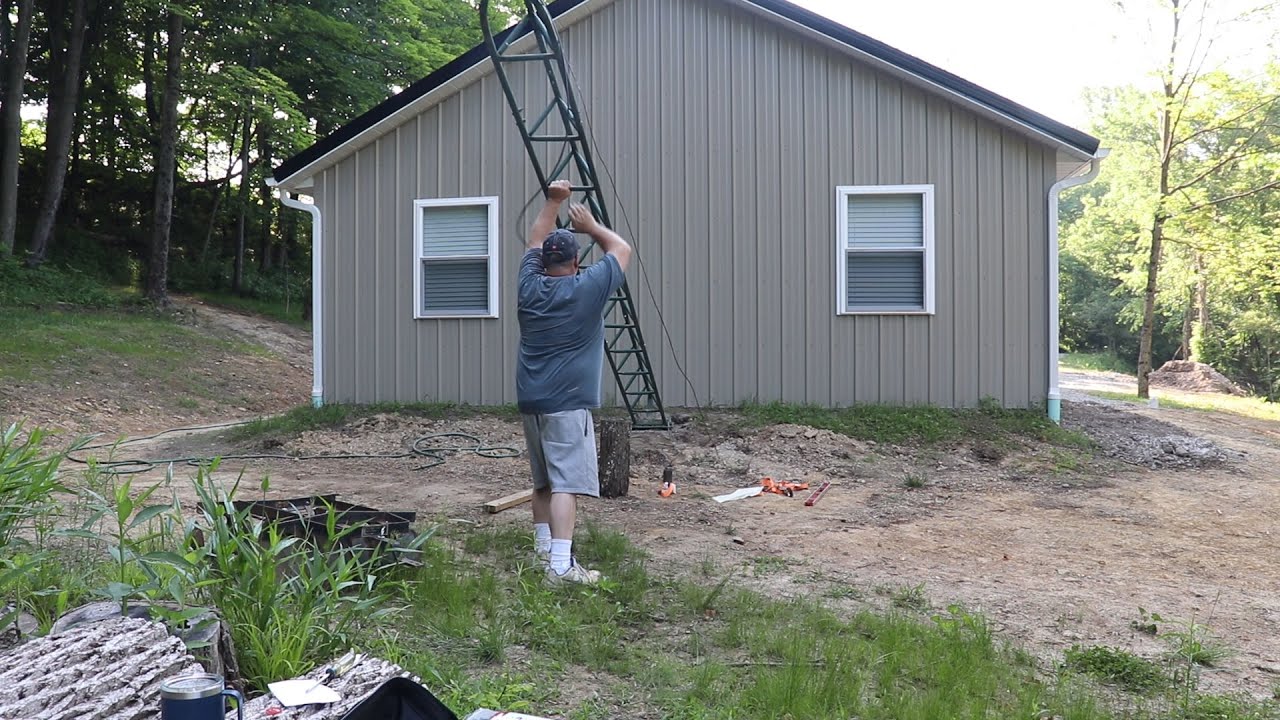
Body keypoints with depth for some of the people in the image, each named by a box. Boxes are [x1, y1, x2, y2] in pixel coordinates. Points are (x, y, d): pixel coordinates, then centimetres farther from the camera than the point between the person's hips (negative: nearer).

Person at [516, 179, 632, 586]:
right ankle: (560, 565, -16)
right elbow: (622, 249, 9)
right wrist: (590, 226, 21)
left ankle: (543, 548, 26)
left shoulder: (530, 286, 6)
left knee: (542, 480, 18)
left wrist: (553, 202, 30)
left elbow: (536, 243, 26)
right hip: (567, 404, -6)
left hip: (530, 401, 6)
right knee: (566, 483, -10)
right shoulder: (588, 289, -7)